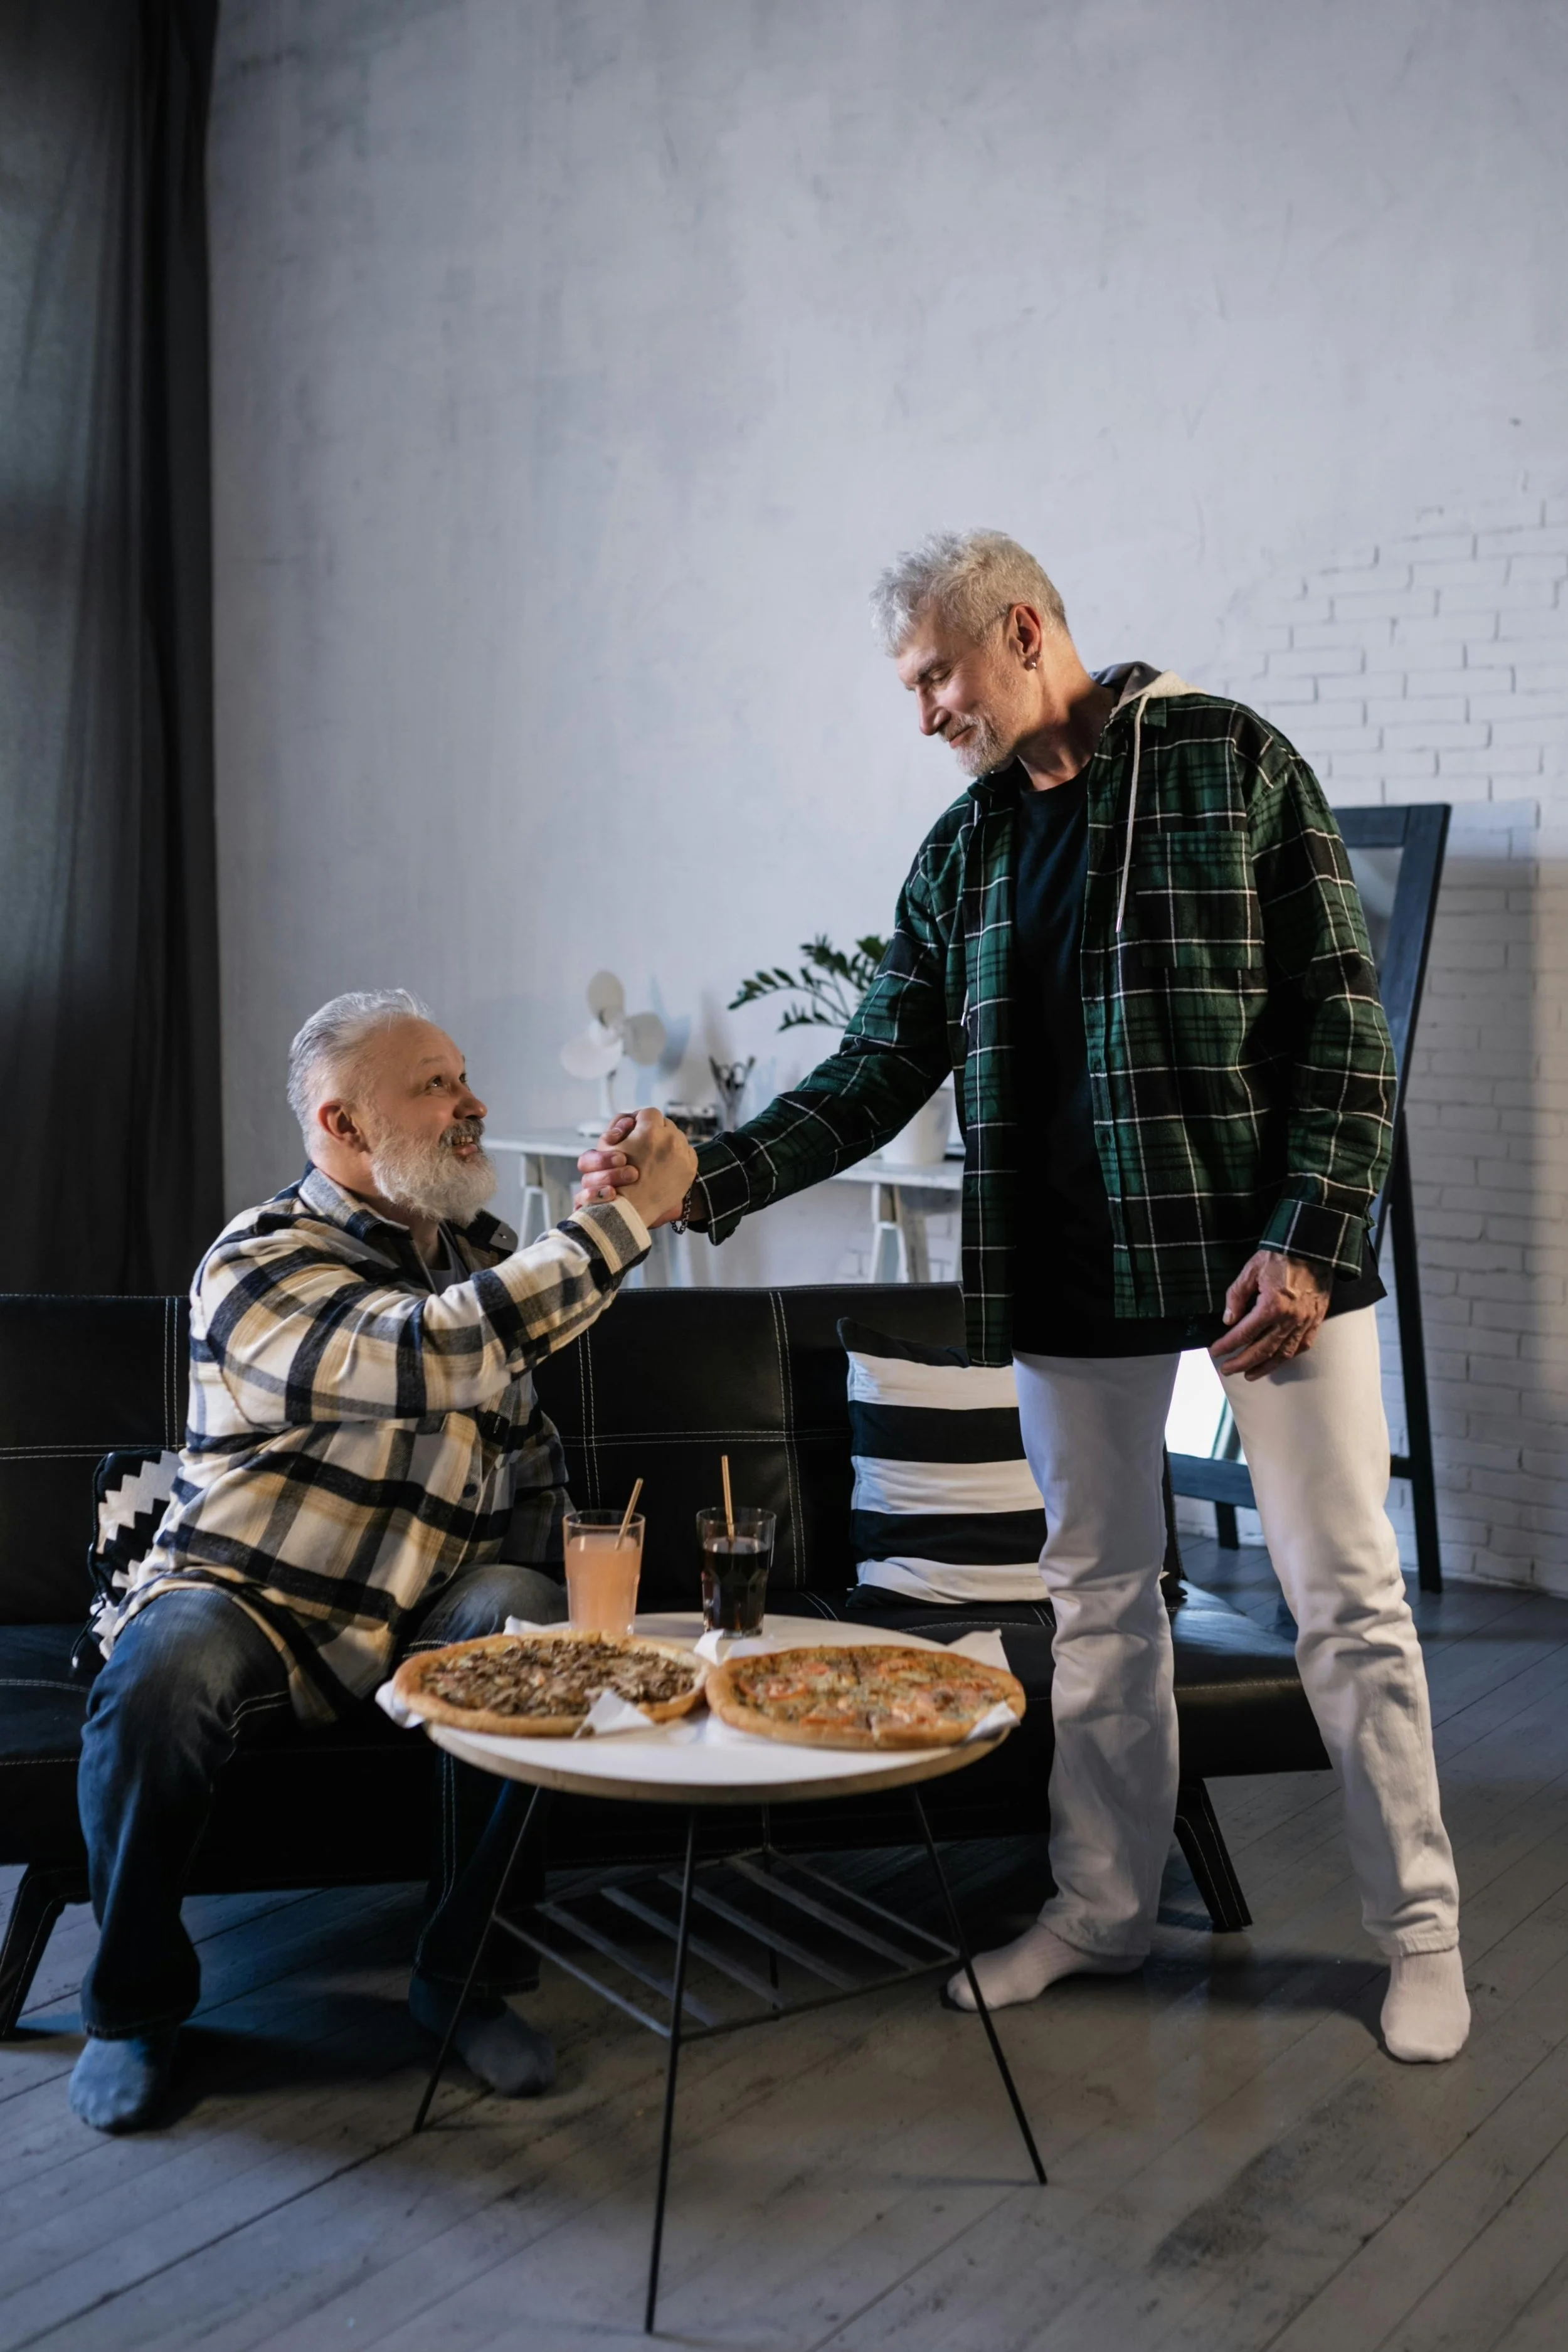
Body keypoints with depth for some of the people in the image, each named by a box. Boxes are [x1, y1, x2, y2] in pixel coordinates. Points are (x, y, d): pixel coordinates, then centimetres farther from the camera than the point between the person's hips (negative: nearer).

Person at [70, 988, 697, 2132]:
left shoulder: (483, 1255, 11)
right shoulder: (260, 1263, -13)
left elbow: (527, 1440, 22)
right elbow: (430, 1351, -32)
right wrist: (630, 1214, -28)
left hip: (422, 1614, 4)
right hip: (247, 1597, -4)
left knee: (524, 1631, -29)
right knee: (166, 1675, -35)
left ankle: (461, 1973, -8)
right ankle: (135, 2001, -8)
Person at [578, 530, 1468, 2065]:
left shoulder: (1227, 762, -3)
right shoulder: (961, 854, 11)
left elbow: (1340, 1014, -6)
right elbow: (879, 1071, 9)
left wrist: (1310, 1240, -15)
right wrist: (710, 1180, -4)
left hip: (1263, 1257, -4)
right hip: (1070, 1275, 5)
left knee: (1343, 1591, 2)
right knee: (1094, 1591, 12)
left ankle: (1418, 1930, 18)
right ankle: (1102, 1907, 28)